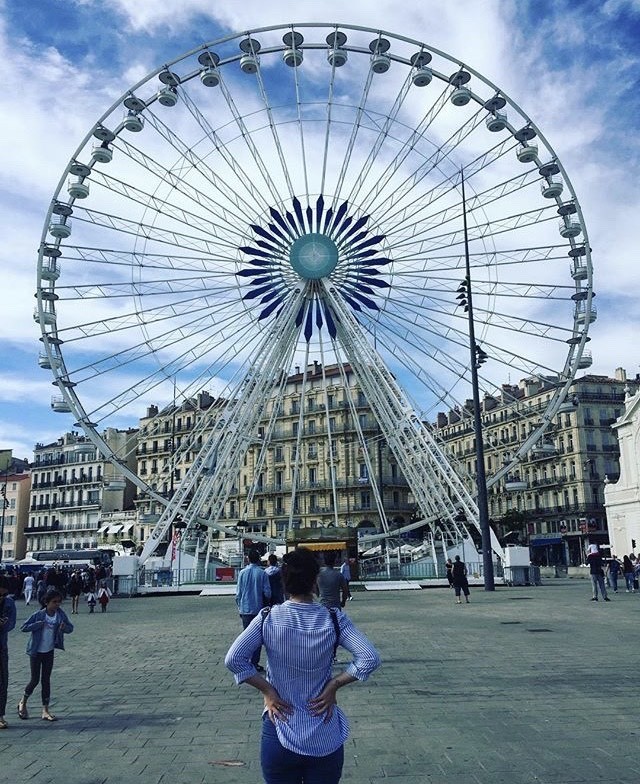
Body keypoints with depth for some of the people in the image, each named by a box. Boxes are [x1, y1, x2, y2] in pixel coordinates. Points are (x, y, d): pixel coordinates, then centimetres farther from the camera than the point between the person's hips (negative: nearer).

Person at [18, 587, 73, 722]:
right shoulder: (39, 615, -17)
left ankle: (45, 710, 12)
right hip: (36, 651, -3)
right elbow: (23, 627, -17)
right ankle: (23, 703, 28)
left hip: (49, 651, 3)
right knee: (35, 680, 2)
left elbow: (70, 628, -1)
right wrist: (39, 624, -26)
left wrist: (64, 627, -23)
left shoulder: (60, 614, -6)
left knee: (46, 680, 6)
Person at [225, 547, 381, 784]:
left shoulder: (268, 618, -9)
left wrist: (267, 690, -8)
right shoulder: (333, 619, -9)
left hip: (279, 735, 0)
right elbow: (370, 658, -16)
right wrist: (333, 685, -7)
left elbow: (233, 659, -16)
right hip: (325, 739, 0)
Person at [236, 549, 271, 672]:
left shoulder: (242, 573, -2)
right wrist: (265, 603, 14)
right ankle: (254, 663, 2)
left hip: (245, 610, 3)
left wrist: (239, 607, 13)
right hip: (258, 609, -3)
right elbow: (267, 593, -7)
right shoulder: (262, 573, -9)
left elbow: (238, 593, 0)